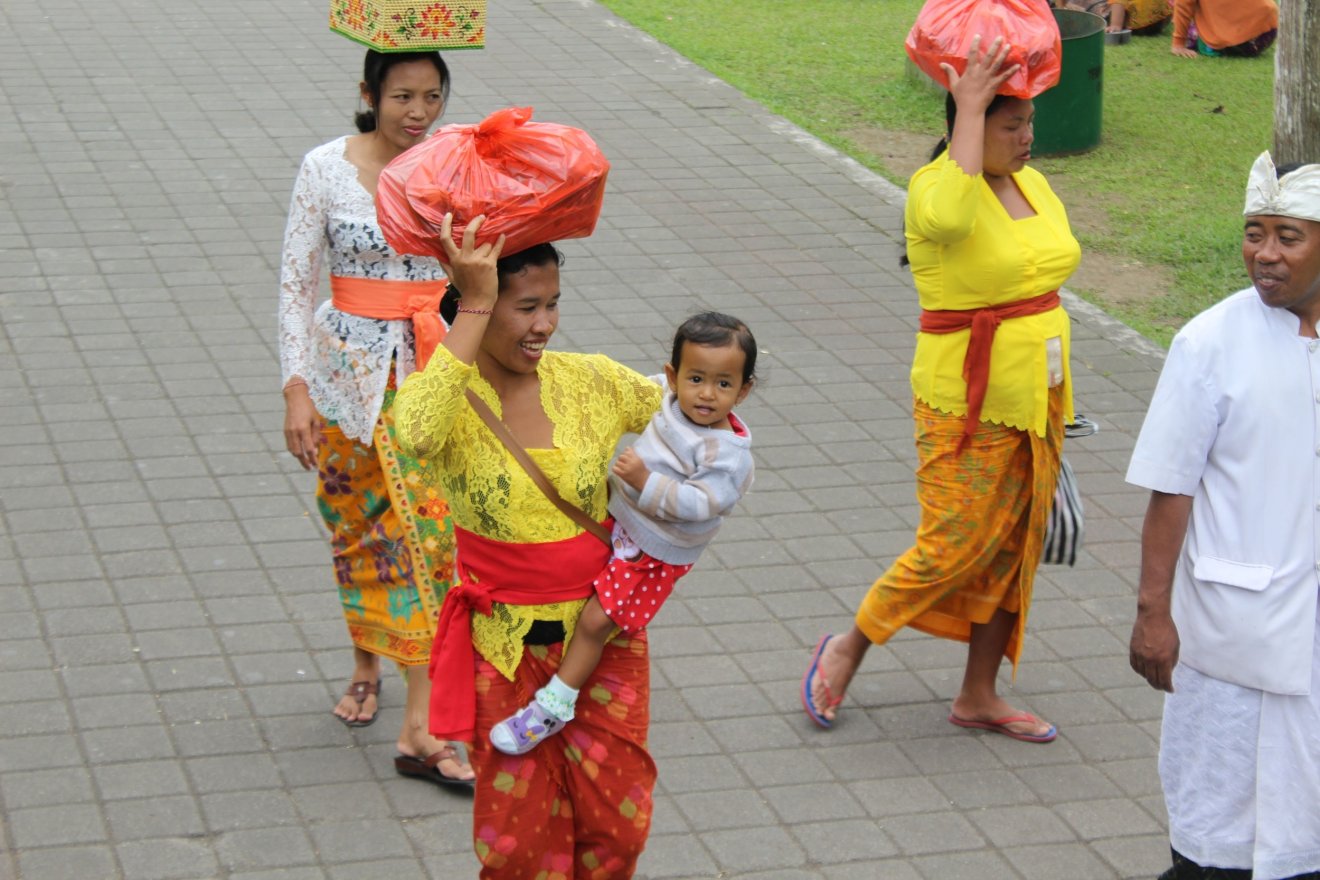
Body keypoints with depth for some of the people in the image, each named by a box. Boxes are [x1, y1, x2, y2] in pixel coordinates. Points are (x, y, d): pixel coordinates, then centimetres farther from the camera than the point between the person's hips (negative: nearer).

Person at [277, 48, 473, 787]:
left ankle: (422, 726, -4)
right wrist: (297, 390, -7)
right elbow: (297, 283, -2)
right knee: (357, 526, 14)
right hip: (350, 368, 0)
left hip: (434, 371, 0)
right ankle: (366, 665, 40)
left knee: (429, 534, -6)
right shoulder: (326, 169, -6)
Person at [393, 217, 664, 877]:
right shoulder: (446, 393, -13)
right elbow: (418, 434, -39)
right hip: (504, 642, -3)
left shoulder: (593, 381, -3)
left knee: (615, 821, 7)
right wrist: (475, 306, -35)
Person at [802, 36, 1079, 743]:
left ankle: (978, 696, 23)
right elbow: (949, 218, -44)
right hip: (966, 412, -7)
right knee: (952, 547, -4)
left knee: (1012, 550, 11)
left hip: (1035, 403, 8)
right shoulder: (935, 186, -16)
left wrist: (1057, 404, 19)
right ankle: (846, 651, 18)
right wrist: (968, 110, -33)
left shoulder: (1031, 184, 7)